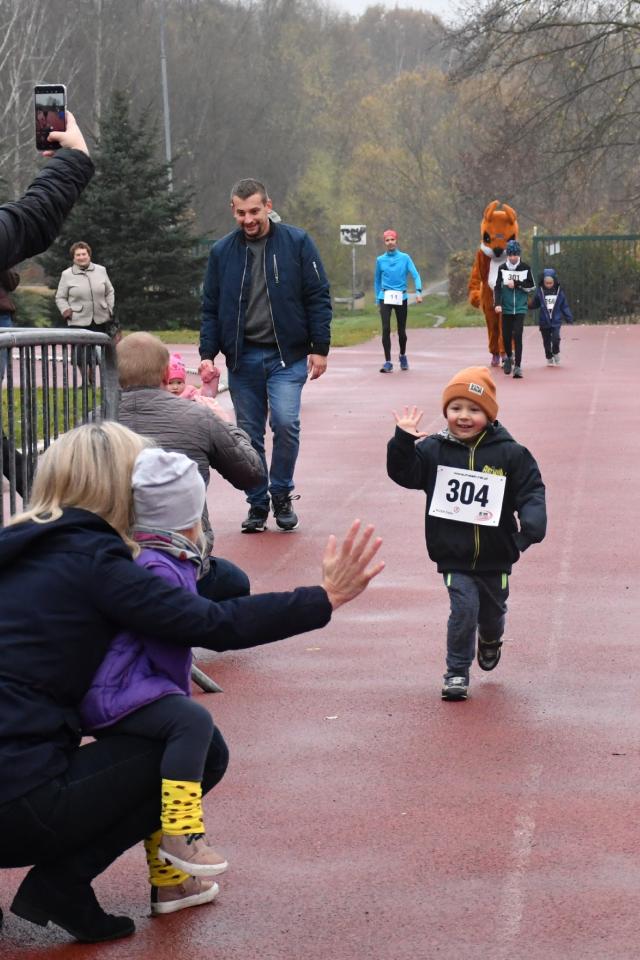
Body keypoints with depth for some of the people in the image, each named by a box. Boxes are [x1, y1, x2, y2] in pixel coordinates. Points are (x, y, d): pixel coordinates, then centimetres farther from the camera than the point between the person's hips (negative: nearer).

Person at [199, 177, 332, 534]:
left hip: (288, 356, -3)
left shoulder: (296, 242, -2)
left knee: (285, 423, -16)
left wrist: (320, 348, -5)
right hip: (243, 358, 3)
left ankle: (282, 493, 4)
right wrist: (208, 354, 1)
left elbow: (319, 297, 0)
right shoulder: (222, 251, 6)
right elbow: (211, 308, 10)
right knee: (250, 434, 5)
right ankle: (258, 504, 17)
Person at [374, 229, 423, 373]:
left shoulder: (405, 258, 0)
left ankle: (403, 356, 35)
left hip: (401, 298, 0)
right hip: (385, 297, 0)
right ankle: (388, 362, -11)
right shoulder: (380, 260, 5)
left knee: (401, 330, 9)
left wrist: (418, 292, -21)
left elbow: (415, 275, -6)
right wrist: (377, 299, 13)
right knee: (386, 329, -13)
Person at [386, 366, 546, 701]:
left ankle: (490, 641, 54)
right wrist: (404, 439, -26)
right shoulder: (433, 450, -6)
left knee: (492, 611, 19)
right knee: (464, 608, -13)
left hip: (495, 556, 1)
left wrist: (532, 524, -26)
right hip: (453, 556, -1)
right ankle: (457, 672, 4)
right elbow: (403, 473, -12)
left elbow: (531, 491, -9)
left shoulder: (510, 454, -9)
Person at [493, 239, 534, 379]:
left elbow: (531, 286, 1)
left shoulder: (525, 268, 1)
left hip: (520, 308, -2)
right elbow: (497, 287, -2)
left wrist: (516, 284, -12)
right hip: (506, 308, 2)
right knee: (506, 335, 6)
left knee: (517, 336, -13)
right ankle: (509, 357, 35)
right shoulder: (502, 268, 3)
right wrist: (498, 304, -14)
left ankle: (518, 366, -14)